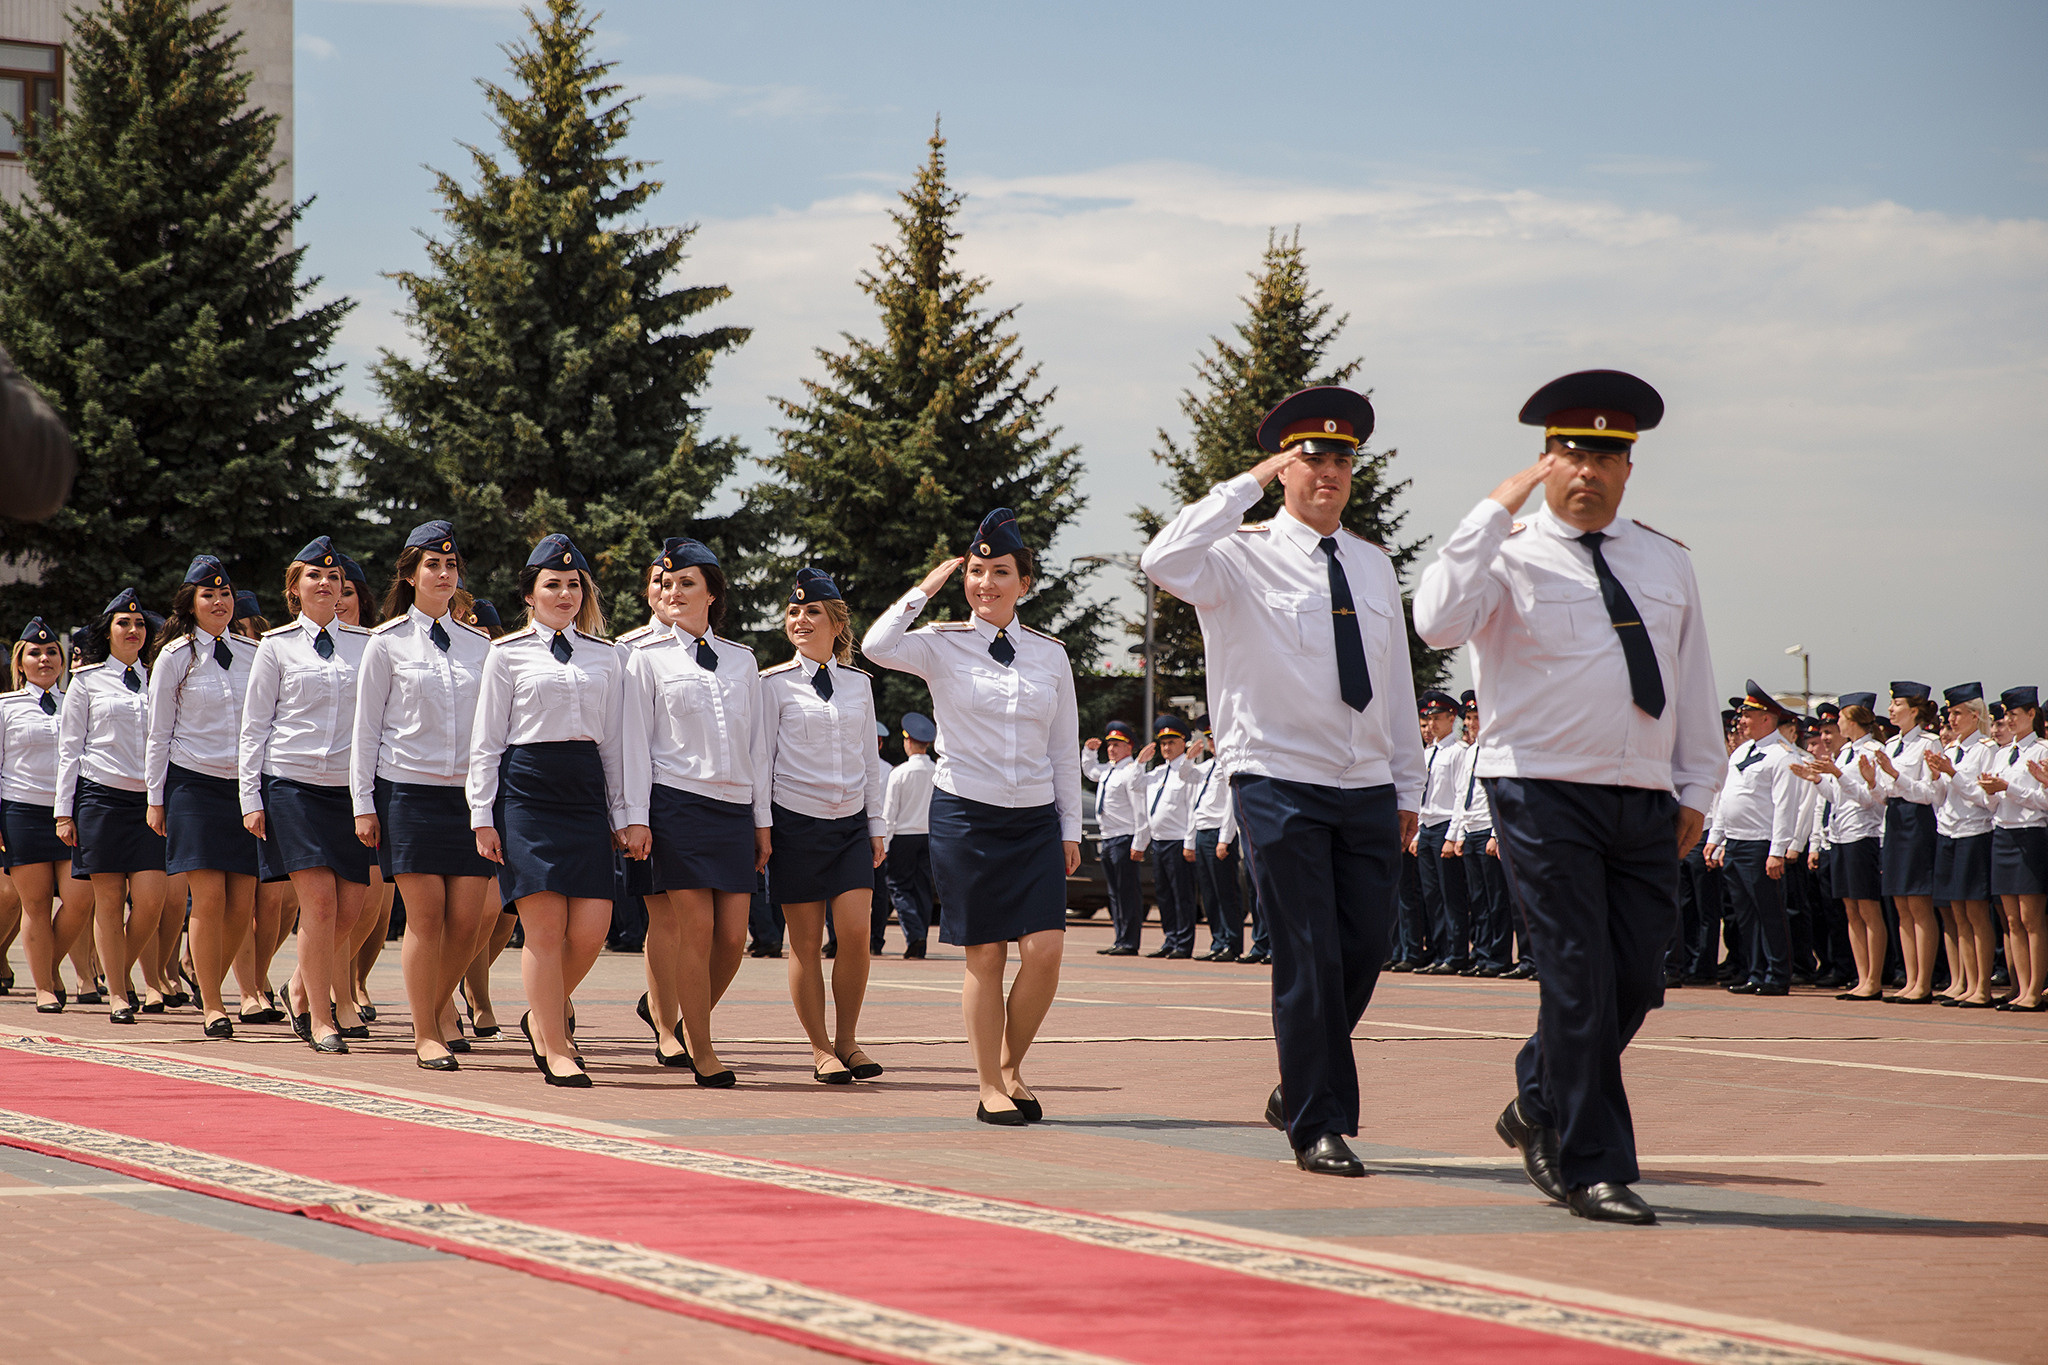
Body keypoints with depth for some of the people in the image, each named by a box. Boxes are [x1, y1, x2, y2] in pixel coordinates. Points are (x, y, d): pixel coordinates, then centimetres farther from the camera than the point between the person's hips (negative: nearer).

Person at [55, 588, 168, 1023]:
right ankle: (117, 994, 5)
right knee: (109, 900, -1)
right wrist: (64, 811, 0)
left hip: (148, 797, 2)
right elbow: (69, 747, 6)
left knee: (150, 899, -9)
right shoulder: (87, 680, 7)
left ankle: (123, 970, 14)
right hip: (100, 795, -2)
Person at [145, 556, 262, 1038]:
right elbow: (158, 734, 4)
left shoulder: (252, 652, 9)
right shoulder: (175, 657, 1)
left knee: (242, 905, -2)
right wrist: (155, 799, 1)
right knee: (209, 898, -9)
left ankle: (208, 978, 20)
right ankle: (211, 1005, 0)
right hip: (194, 784, -3)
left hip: (245, 786, 3)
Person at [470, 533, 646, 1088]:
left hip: (585, 792, 3)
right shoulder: (508, 653, 6)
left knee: (592, 925, -6)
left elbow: (619, 740, 14)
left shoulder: (605, 656, 14)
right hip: (526, 788, -3)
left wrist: (625, 816, 10)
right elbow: (487, 740, 5)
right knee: (545, 925, -8)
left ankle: (542, 1016, 19)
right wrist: (482, 816, -1)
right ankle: (555, 1048, 0)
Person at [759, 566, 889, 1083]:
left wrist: (876, 825, 13)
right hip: (796, 822, -3)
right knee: (806, 943, -1)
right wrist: (762, 825, -6)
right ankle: (821, 1049, 7)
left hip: (850, 823, 3)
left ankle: (848, 1040, 6)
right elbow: (761, 757, 0)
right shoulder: (774, 683, 1)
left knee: (857, 932, -9)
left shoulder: (859, 684, 11)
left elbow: (869, 759, 15)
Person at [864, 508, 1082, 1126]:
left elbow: (1065, 751, 13)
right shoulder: (943, 645, 0)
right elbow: (877, 646, -21)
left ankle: (1011, 1065, 15)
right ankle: (991, 1089, 10)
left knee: (1044, 950, -8)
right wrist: (927, 588, -11)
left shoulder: (1050, 655, 9)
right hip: (965, 814, -3)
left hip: (1035, 819, 3)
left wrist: (1071, 829, 11)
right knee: (985, 956, -1)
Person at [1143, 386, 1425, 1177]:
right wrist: (1249, 483, -18)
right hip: (1280, 785, -5)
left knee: (1362, 955, 6)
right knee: (1308, 962, -6)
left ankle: (1297, 1094, 28)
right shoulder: (1243, 557, -3)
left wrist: (1407, 787, 17)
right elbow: (1165, 563, -24)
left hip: (1367, 789, 5)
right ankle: (1317, 1129, 4)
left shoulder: (1374, 565, 15)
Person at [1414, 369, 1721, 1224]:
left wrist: (1697, 790, 15)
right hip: (1543, 796, -5)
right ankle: (1593, 1171, 2)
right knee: (1579, 982, -7)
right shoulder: (1509, 555, 0)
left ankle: (1538, 1108, 29)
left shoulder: (1666, 563, 16)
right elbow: (1437, 621, -19)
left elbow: (1694, 682, 20)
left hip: (1647, 803, 5)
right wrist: (1496, 509, -18)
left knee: (1636, 983, 6)